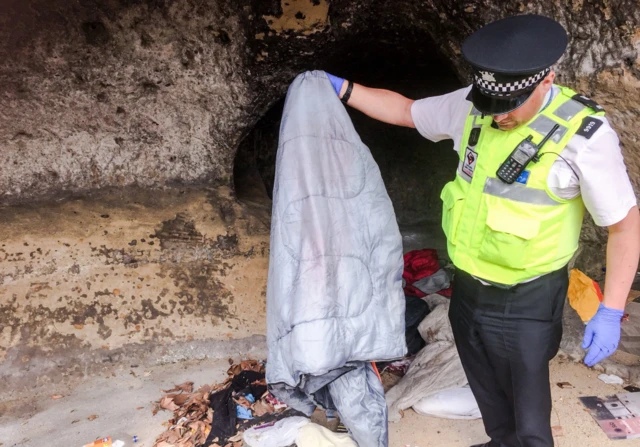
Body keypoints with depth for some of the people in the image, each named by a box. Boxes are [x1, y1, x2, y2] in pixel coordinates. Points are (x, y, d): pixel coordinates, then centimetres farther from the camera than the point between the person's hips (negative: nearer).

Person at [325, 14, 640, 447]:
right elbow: (404, 110, 9)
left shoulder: (584, 135, -21)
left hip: (525, 301, -5)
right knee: (486, 390, 28)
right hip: (468, 287, 6)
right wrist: (343, 89, 3)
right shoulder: (472, 107, -7)